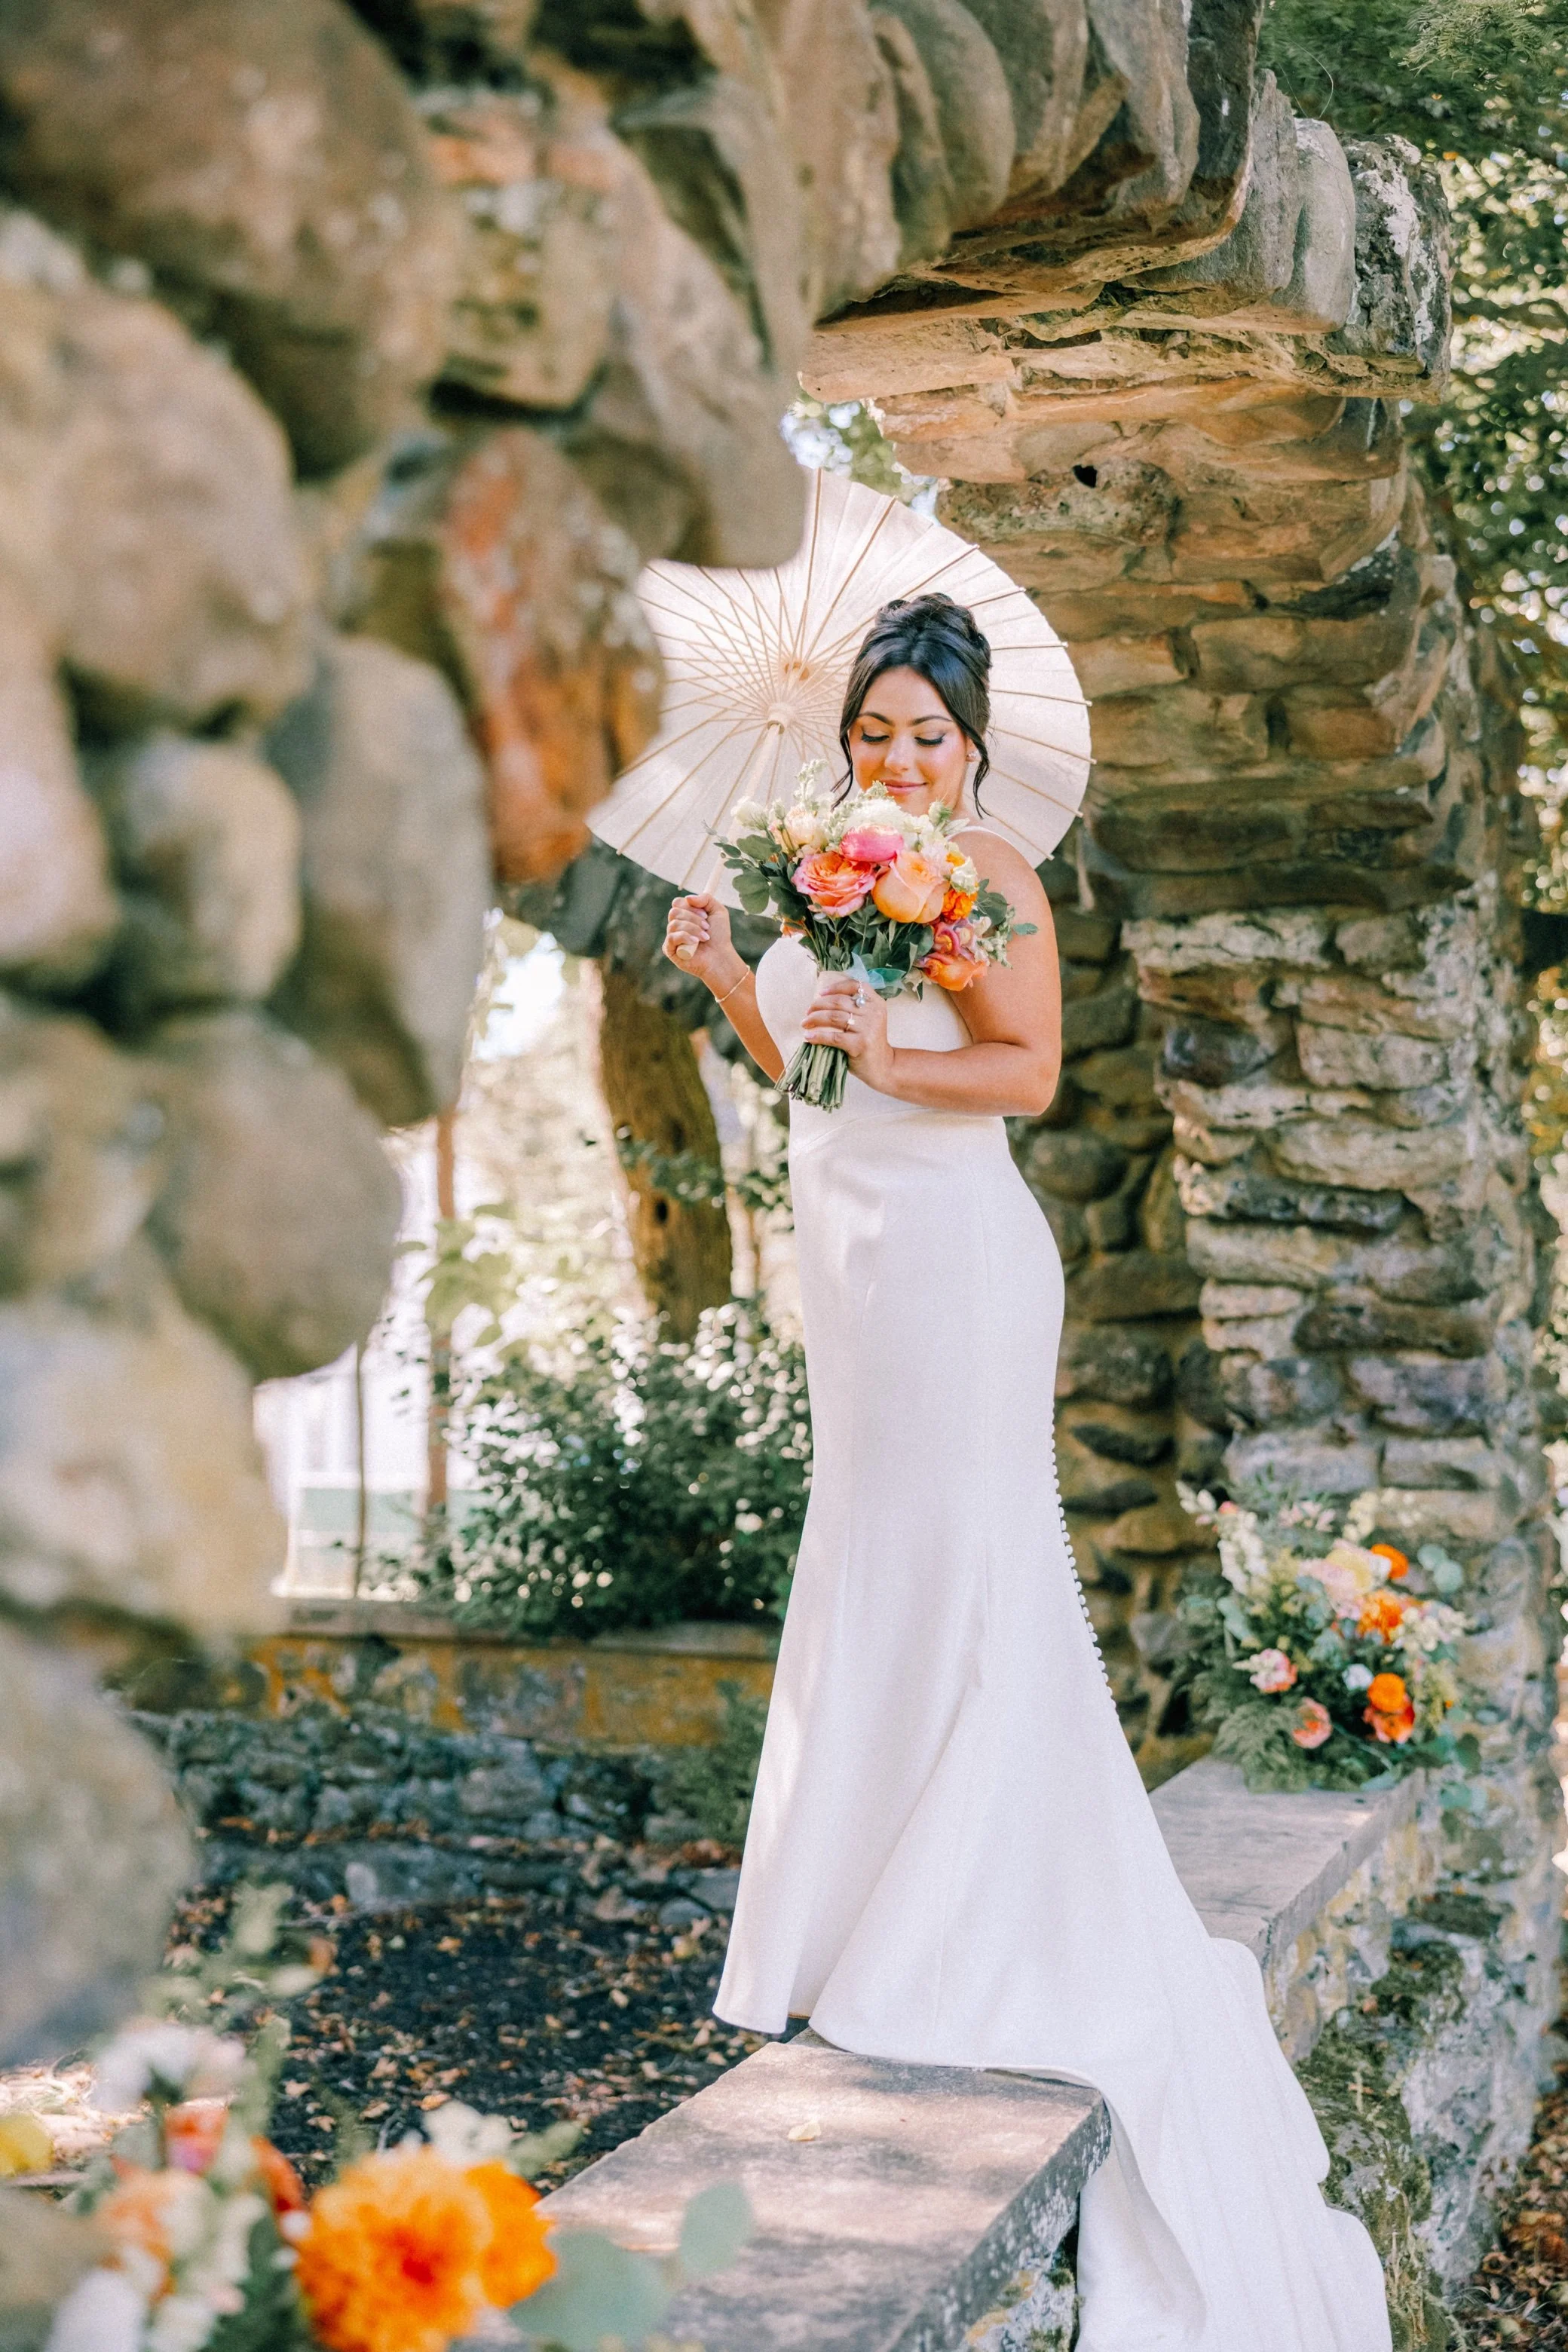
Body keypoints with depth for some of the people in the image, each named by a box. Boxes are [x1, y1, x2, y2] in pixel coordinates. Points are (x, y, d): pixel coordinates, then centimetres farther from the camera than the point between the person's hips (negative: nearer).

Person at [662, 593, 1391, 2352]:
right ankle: (883, 1937, 22)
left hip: (952, 1254, -9)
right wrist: (725, 974, 13)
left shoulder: (985, 871, -8)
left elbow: (1028, 1068, -17)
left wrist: (889, 1058, -30)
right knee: (871, 1581, 12)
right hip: (856, 1255, 9)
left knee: (954, 1576, -5)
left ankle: (980, 1945, 4)